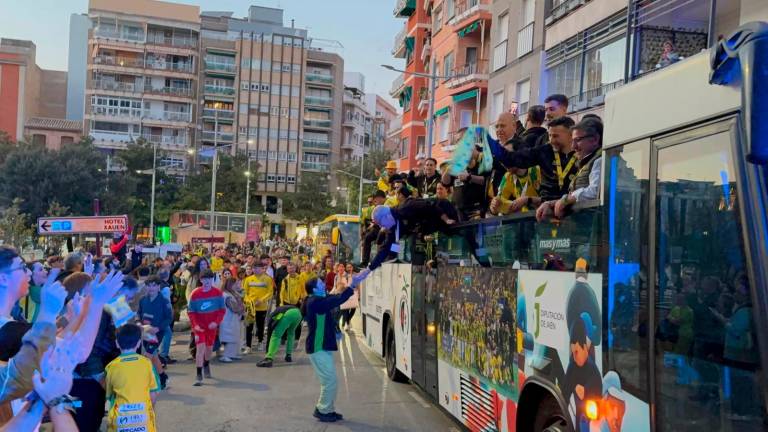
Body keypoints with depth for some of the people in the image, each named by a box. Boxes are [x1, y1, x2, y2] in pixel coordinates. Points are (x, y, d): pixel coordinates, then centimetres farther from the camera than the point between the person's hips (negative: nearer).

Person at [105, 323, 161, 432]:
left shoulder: (112, 366, -1)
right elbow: (153, 392, 5)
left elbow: (109, 395, 8)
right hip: (143, 414, 0)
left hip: (120, 416, 0)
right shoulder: (146, 363, -1)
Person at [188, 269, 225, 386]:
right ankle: (199, 375, -11)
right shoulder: (195, 294, -9)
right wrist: (195, 325, -16)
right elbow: (191, 312, -4)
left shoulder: (217, 293, -6)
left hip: (212, 326, 2)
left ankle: (206, 365, 47)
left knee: (209, 348, 15)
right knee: (200, 347, -15)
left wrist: (216, 322, -15)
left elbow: (222, 309, -1)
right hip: (199, 327, -2)